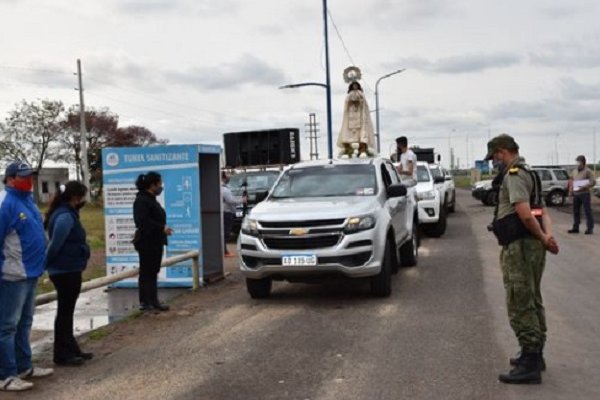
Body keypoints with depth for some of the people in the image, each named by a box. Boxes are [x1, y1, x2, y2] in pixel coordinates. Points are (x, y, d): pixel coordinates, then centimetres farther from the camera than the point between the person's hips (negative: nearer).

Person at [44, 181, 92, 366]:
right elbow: (55, 244, -23)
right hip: (66, 271, -10)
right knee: (65, 311, -1)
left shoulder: (66, 213, 11)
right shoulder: (65, 216, -21)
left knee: (67, 310, 17)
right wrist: (45, 264, -12)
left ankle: (71, 349, 28)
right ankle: (62, 354, 9)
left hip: (68, 270, 10)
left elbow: (55, 244, 14)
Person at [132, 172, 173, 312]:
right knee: (147, 273, -4)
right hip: (147, 242, -10)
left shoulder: (151, 199, 16)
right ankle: (146, 302, 1)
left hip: (155, 242, 10)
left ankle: (152, 301, 20)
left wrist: (163, 228, 4)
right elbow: (143, 221, -25)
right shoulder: (141, 200, -15)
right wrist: (162, 228, -25)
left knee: (153, 272, 14)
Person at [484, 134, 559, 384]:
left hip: (520, 246, -10)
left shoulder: (514, 175, -14)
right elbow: (542, 210, 14)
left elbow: (525, 214, -24)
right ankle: (534, 355, 29)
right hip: (533, 245, 10)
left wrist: (543, 238, -10)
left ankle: (530, 365, -3)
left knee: (520, 305, -6)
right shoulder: (529, 174, 19)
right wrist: (548, 235, -2)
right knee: (532, 301, 18)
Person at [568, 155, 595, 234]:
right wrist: (571, 191, 9)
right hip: (576, 194, 7)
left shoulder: (588, 171, -4)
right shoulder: (574, 171, 17)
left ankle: (590, 228, -3)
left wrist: (584, 187, -23)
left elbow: (593, 182, -12)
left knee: (587, 211, -5)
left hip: (585, 193, -7)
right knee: (576, 211, 9)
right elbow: (572, 182, 23)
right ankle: (575, 228, 16)